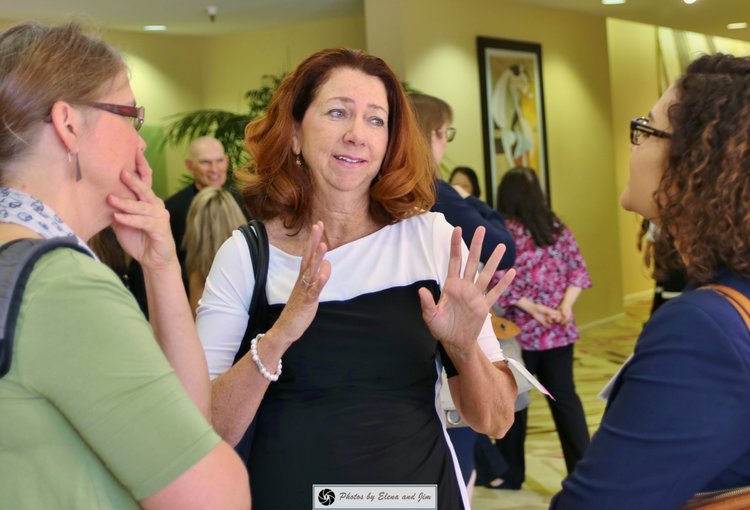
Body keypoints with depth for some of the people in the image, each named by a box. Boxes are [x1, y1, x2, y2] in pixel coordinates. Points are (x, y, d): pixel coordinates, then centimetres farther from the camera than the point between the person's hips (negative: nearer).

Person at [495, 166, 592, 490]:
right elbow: (579, 271, 2)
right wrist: (565, 306, -8)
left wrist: (531, 308, -14)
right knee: (565, 397, 9)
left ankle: (511, 474, 17)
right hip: (559, 331, 4)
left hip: (519, 332, -4)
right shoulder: (557, 228, 7)